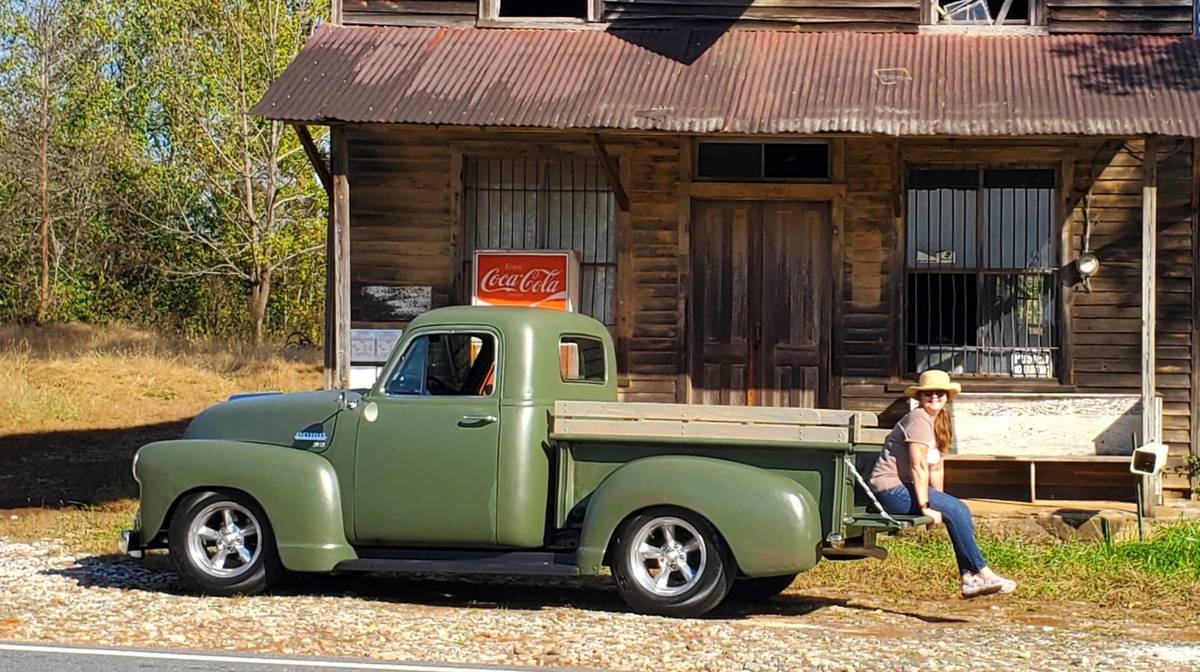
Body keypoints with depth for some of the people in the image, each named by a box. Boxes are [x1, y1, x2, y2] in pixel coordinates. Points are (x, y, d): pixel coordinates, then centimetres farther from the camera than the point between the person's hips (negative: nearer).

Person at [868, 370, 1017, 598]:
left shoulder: (939, 423, 16)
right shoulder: (919, 419, -15)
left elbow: (936, 469, 14)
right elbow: (918, 467, -20)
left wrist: (940, 502, 6)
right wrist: (925, 507, -22)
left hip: (904, 488, 10)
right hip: (891, 489, -10)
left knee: (959, 510, -1)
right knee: (956, 510, -16)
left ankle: (969, 578, -3)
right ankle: (982, 573, -9)